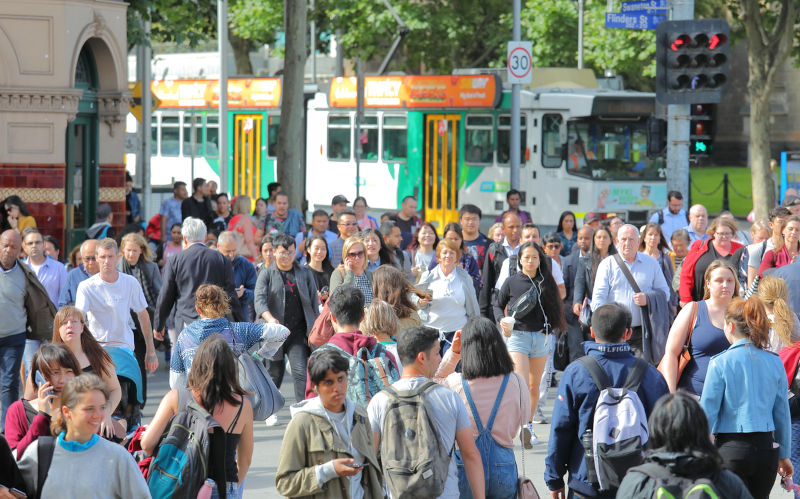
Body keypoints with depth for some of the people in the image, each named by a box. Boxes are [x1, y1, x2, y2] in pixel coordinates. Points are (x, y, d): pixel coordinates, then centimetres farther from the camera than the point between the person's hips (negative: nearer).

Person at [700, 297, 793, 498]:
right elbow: (782, 412, 9)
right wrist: (784, 455, 18)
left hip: (731, 449, -4)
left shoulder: (721, 363, -8)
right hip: (767, 448, 4)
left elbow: (708, 412, -6)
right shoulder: (774, 362, 4)